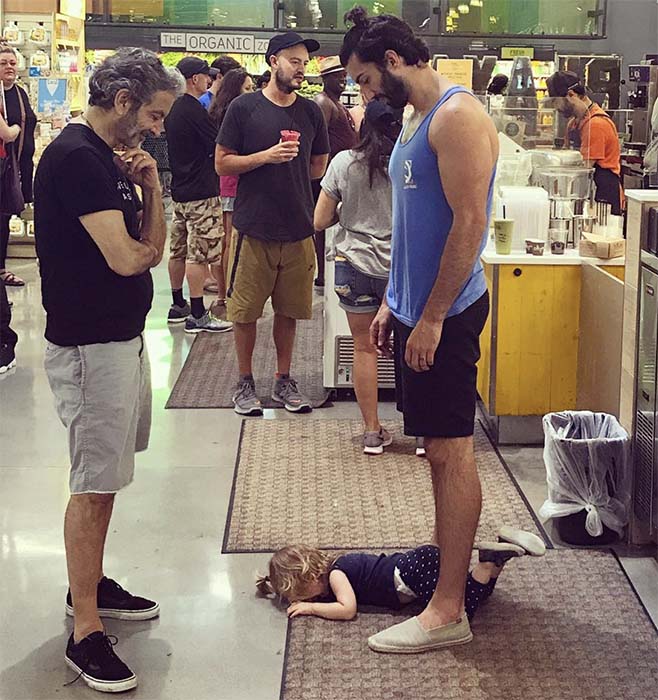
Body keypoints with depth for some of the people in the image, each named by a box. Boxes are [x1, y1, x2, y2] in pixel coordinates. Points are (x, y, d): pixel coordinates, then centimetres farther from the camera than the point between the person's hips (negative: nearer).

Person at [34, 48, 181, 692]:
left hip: (122, 336, 10)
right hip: (90, 344, -10)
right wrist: (142, 249, -1)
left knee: (107, 476, 18)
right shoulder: (75, 157, -18)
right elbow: (126, 258, -23)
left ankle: (91, 584, 33)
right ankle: (85, 633, 4)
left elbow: (152, 245, 11)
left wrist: (151, 186, -3)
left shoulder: (110, 157, 12)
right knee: (94, 485, -4)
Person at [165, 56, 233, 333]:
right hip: (200, 192, -10)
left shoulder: (172, 109, 11)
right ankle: (197, 315, -6)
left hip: (179, 190, 10)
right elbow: (218, 146, -15)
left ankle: (178, 305, 25)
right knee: (199, 253, -7)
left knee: (179, 250, 15)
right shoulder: (194, 110, -17)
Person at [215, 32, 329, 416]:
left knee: (289, 311, 12)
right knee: (246, 312, 5)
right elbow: (222, 163, -4)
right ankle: (246, 382, 20)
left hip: (298, 229, 3)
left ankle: (284, 381, 25)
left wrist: (285, 165, 5)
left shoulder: (311, 112, 7)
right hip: (254, 227, -3)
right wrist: (267, 156, -15)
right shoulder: (244, 108, -4)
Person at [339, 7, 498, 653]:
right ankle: (445, 554, 27)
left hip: (446, 313, -9)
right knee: (438, 446, 15)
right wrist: (393, 302, 18)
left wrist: (432, 318, -20)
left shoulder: (457, 117, -15)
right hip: (415, 308, 9)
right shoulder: (417, 120, 16)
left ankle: (448, 610, 0)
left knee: (451, 451, -5)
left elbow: (469, 224, -21)